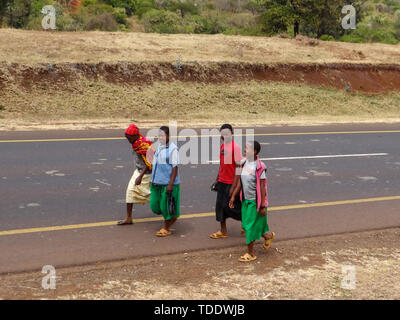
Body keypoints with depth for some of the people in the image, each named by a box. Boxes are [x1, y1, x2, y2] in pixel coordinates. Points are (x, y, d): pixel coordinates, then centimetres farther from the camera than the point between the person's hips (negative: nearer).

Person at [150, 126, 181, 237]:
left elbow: (175, 168, -16)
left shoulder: (173, 149, -14)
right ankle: (172, 217, 34)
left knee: (166, 206, 2)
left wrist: (171, 184, -20)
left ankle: (166, 228, 20)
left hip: (168, 183, -8)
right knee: (154, 205, 11)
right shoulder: (159, 147, 9)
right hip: (157, 182, 8)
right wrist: (152, 180, 21)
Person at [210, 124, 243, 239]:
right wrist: (217, 179, 20)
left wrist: (233, 187, -19)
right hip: (222, 182, 8)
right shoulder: (222, 146, 8)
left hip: (231, 183, -8)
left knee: (228, 206, -2)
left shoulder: (235, 147, -16)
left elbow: (238, 168, -17)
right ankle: (223, 231, 21)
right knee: (220, 205, 9)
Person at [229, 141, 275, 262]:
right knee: (246, 224, 16)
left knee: (250, 227, -1)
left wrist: (263, 206, -16)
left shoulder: (259, 167, -19)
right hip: (246, 200, 8)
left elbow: (262, 187, -17)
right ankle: (268, 236, 41)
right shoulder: (244, 163, 3)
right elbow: (240, 181, 12)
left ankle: (250, 253, 14)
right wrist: (233, 196, 12)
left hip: (255, 202, -8)